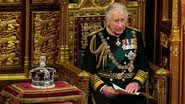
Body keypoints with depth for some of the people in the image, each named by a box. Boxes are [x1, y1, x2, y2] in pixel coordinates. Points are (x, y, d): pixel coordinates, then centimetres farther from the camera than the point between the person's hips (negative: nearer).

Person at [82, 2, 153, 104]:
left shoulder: (135, 36, 13)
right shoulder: (95, 38, 5)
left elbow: (144, 67, 13)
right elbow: (88, 71, 3)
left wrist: (136, 83, -7)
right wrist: (102, 88, -13)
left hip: (130, 87, 2)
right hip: (103, 85, -2)